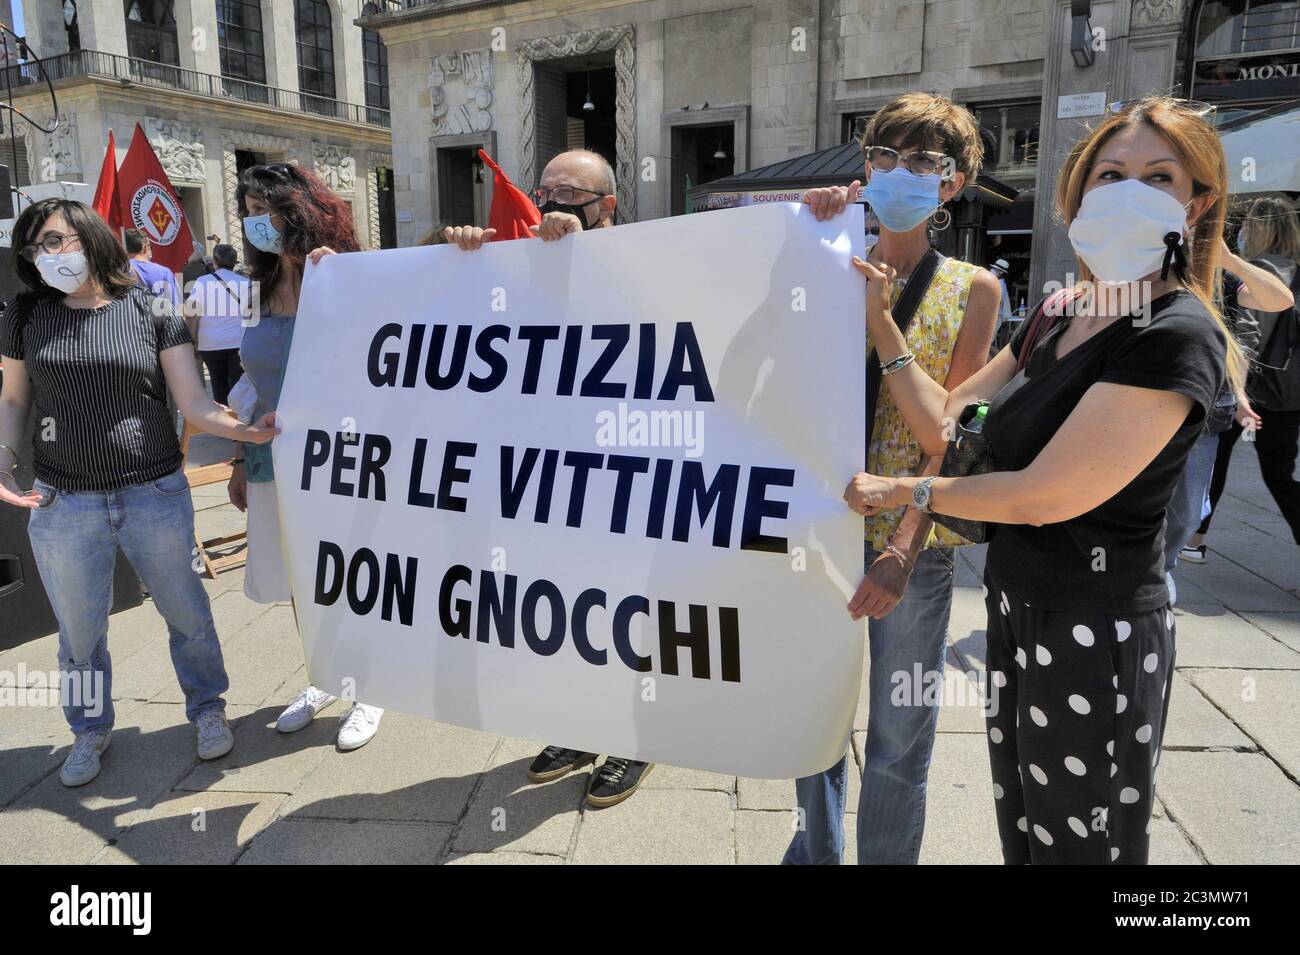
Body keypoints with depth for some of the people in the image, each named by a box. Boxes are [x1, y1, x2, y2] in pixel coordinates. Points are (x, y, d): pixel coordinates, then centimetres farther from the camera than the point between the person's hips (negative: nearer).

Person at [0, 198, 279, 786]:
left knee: (187, 614, 11)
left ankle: (207, 710, 34)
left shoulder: (153, 312, -3)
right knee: (80, 633, 14)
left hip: (157, 498, -1)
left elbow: (194, 403, -7)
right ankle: (90, 731, 38)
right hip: (63, 506, 2)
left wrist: (247, 430, -25)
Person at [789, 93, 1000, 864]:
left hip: (912, 536, -2)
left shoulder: (972, 288, 0)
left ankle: (888, 858, 34)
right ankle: (816, 850, 40)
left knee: (899, 737, 10)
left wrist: (904, 548, -19)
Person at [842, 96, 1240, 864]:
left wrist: (907, 492, -10)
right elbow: (947, 424, 5)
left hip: (1094, 632, -8)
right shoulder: (1058, 320, 7)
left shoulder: (1175, 336, -19)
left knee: (1077, 842, 12)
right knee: (1022, 831, 22)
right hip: (1019, 605, 8)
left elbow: (1048, 495, -22)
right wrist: (879, 321, -1)